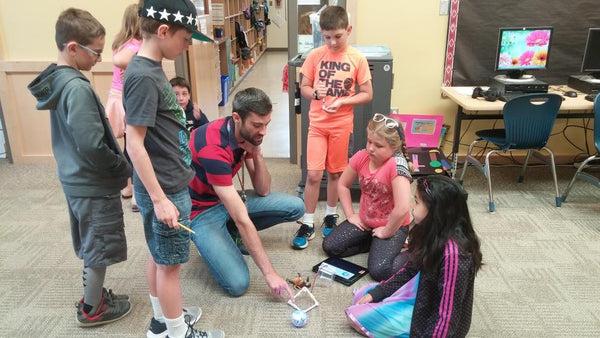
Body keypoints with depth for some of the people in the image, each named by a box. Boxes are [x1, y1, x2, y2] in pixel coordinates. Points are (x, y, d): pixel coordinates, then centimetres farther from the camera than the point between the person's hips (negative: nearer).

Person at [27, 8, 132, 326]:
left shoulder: (56, 80, 6)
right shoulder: (78, 88, -24)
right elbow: (92, 146, -30)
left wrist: (117, 166, 12)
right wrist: (124, 168, -14)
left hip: (75, 179, 9)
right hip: (95, 185, -9)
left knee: (92, 247, 24)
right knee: (100, 250, 9)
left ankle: (93, 294, 40)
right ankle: (92, 309, 25)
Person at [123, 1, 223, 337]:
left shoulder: (151, 69, 6)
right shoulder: (143, 76, -22)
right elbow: (135, 144, -23)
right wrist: (159, 198, -22)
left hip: (170, 183, 9)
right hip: (164, 190, -9)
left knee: (160, 257, 20)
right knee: (170, 263, 6)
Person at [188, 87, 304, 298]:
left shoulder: (248, 134, -8)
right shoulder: (214, 147, -33)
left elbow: (263, 191, -4)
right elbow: (241, 218, -34)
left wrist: (256, 153, -22)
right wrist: (269, 273, -30)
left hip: (228, 199, 7)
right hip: (202, 210, -7)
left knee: (295, 207, -7)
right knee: (237, 284, -23)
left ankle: (231, 234, 7)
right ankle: (210, 241, 7)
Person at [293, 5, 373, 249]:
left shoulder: (357, 59, -6)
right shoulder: (315, 56, -4)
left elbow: (367, 94, -3)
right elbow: (303, 88, 4)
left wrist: (341, 101, -17)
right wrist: (314, 93, -19)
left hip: (341, 124, 0)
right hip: (317, 123, 0)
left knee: (334, 173, 12)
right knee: (313, 174, -3)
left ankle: (331, 215, 32)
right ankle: (308, 223, 11)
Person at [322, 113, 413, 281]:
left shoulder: (396, 165, -29)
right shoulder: (361, 157, -9)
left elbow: (402, 209, -37)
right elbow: (342, 185, 6)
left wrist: (386, 232, -22)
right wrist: (350, 215, 1)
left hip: (392, 226, -6)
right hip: (364, 221, 6)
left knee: (379, 271, -22)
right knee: (329, 247, -3)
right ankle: (374, 243, 12)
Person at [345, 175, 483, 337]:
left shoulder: (452, 252, -34)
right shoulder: (432, 233, -6)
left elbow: (448, 313, -30)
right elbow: (410, 269, 7)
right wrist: (375, 293, 3)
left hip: (430, 315, -9)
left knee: (356, 315, -6)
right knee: (361, 296, 16)